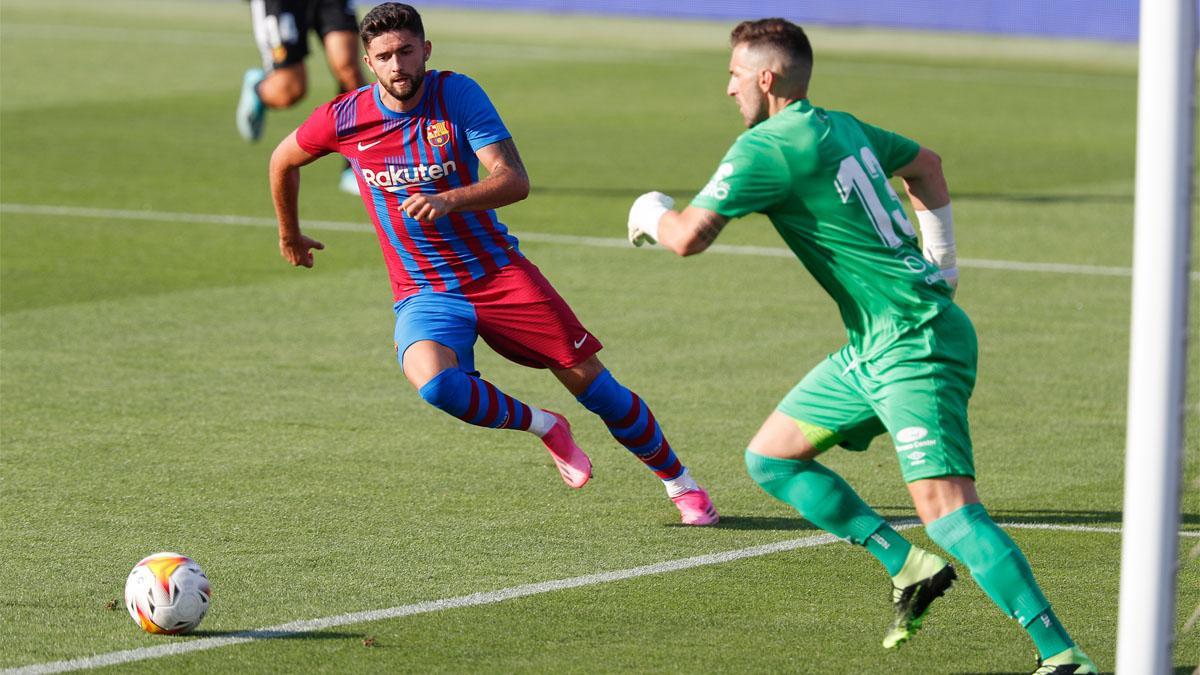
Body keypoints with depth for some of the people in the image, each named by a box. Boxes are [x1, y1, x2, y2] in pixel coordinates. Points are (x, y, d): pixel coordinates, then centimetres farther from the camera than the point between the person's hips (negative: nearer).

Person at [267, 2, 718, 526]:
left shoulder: (457, 94, -11)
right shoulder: (343, 119, -6)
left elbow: (514, 181, -20)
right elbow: (283, 161, 14)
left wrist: (449, 200, -37)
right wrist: (290, 235, 27)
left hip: (498, 271, 0)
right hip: (422, 290, 0)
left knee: (593, 383, -2)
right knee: (434, 383, -32)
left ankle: (680, 483, 20)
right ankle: (544, 427, -4)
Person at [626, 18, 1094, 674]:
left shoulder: (766, 147, -13)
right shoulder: (841, 128, 15)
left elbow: (689, 235, -16)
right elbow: (924, 162, 33)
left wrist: (652, 213, 7)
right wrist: (940, 258, 33)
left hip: (914, 347, -10)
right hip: (872, 350, 10)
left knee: (945, 509, -20)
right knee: (769, 457, 14)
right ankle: (908, 566, 10)